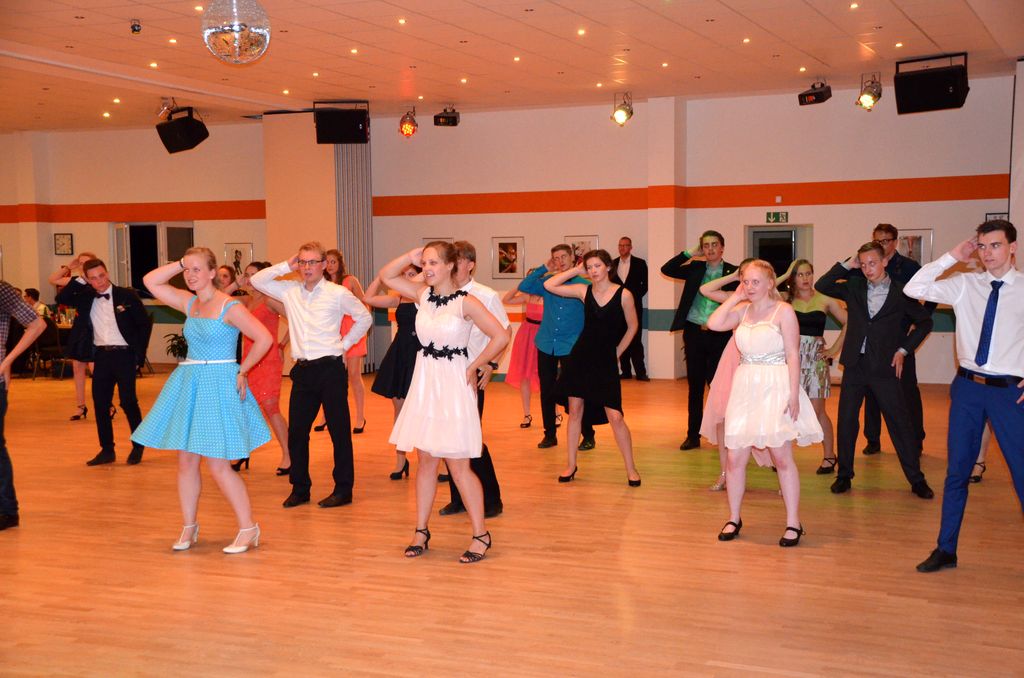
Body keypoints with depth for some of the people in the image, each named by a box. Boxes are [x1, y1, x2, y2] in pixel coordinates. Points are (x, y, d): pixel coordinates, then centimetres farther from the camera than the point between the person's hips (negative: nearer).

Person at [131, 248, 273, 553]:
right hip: (188, 385, 7)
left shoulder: (230, 306, -10)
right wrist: (180, 264, 2)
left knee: (218, 466, -8)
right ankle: (189, 528, 21)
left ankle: (248, 528, 3)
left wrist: (242, 371, -8)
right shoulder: (188, 302, 9)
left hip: (218, 386, -7)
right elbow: (150, 281, 9)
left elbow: (264, 338, -13)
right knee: (186, 461, 9)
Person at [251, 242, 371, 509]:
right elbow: (257, 280, 9)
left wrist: (345, 344, 3)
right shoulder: (290, 290, 8)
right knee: (296, 431, 7)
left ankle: (343, 489, 12)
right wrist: (286, 266, 2)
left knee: (339, 430, 2)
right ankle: (299, 489, 20)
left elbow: (364, 317, 8)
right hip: (303, 369, 4)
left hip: (330, 368, -4)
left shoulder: (338, 294, -3)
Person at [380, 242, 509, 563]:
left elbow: (501, 336, -15)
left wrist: (473, 368, -9)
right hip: (424, 381, 5)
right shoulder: (423, 293, 4)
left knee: (458, 465, -3)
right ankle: (421, 531, 20)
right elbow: (386, 275, 12)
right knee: (426, 461, 11)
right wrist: (411, 256, -2)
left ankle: (481, 534, 9)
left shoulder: (466, 302, -12)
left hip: (453, 384, -5)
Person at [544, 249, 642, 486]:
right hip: (581, 356, 3)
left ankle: (631, 468, 7)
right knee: (575, 410, 6)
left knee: (615, 416, -7)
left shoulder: (623, 294, -7)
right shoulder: (584, 290, 1)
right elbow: (549, 285, -2)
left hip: (606, 360, -3)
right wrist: (576, 270, -1)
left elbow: (632, 327, 5)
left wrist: (617, 353, 7)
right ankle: (571, 464, 18)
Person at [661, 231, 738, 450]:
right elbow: (666, 269, 0)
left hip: (719, 335, -2)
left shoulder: (733, 272, -1)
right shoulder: (695, 268, 8)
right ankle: (693, 435, 15)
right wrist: (690, 253, -4)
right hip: (694, 333, 2)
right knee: (695, 386, 8)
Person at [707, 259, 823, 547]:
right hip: (745, 386, 5)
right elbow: (714, 324, -6)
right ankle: (734, 519, 18)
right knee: (735, 458, 4)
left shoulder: (783, 311, -4)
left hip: (776, 386, -5)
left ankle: (793, 523, 6)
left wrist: (794, 394, -14)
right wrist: (735, 296, 1)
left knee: (781, 456, -4)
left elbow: (793, 355, -8)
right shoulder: (742, 310, 11)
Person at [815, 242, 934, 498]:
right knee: (846, 421, 5)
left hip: (885, 368, -2)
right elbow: (821, 286, 0)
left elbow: (925, 322, 7)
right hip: (855, 365, 2)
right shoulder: (854, 287, 5)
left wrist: (904, 349, -1)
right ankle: (844, 475, 17)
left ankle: (916, 479, 12)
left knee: (900, 423, 2)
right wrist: (846, 265, -5)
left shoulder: (901, 293, -2)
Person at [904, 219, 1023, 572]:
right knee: (957, 470, 11)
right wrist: (952, 257, -5)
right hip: (968, 386, 3)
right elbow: (913, 289, -5)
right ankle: (946, 550, 22)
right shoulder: (964, 285, 3)